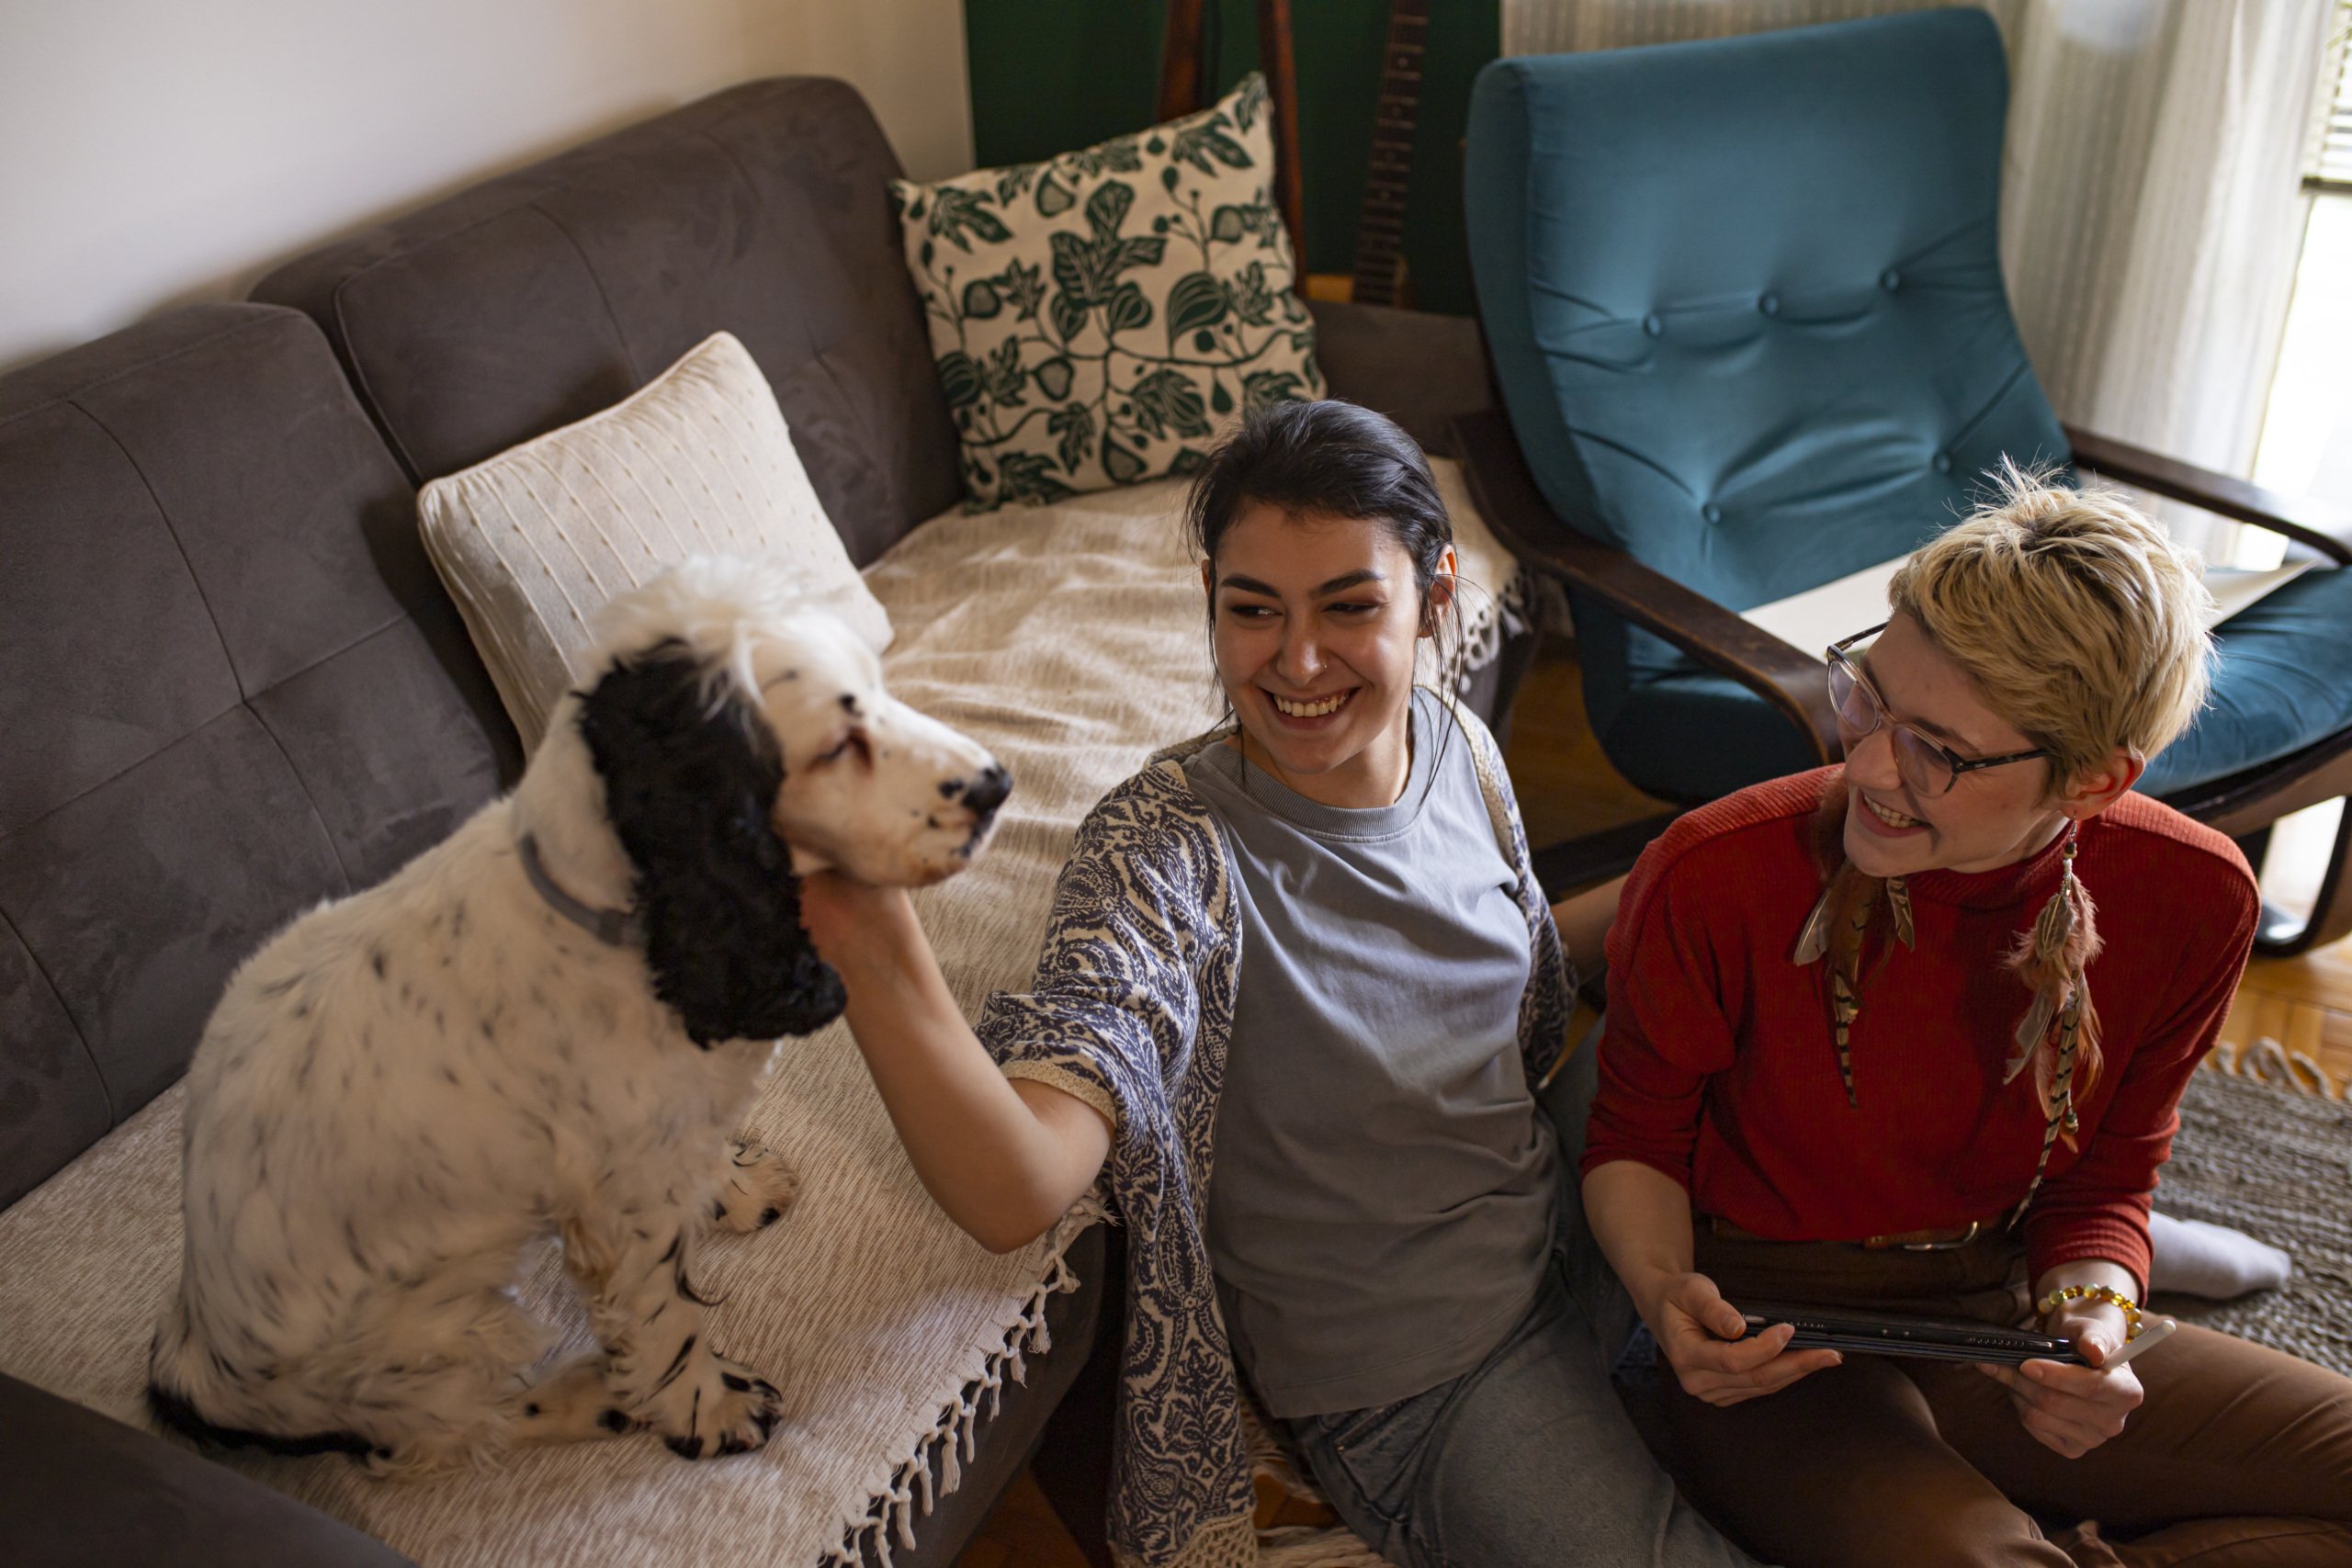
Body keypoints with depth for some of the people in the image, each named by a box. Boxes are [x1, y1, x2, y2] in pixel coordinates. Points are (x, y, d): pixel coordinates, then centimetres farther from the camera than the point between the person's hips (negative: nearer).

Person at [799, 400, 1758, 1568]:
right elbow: (1015, 1193, -41)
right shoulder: (1162, 849, -26)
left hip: (1570, 1241, 6)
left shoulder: (1455, 747, -7)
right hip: (1419, 1376, -5)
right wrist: (872, 950, -55)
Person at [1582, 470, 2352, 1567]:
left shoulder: (2193, 901, -10)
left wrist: (2092, 1313, -17)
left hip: (2000, 1322, 5)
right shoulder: (1716, 879, -21)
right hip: (1776, 1342, -4)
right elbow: (1635, 1137, -3)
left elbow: (2103, 1183, 5)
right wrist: (1665, 1290, -24)